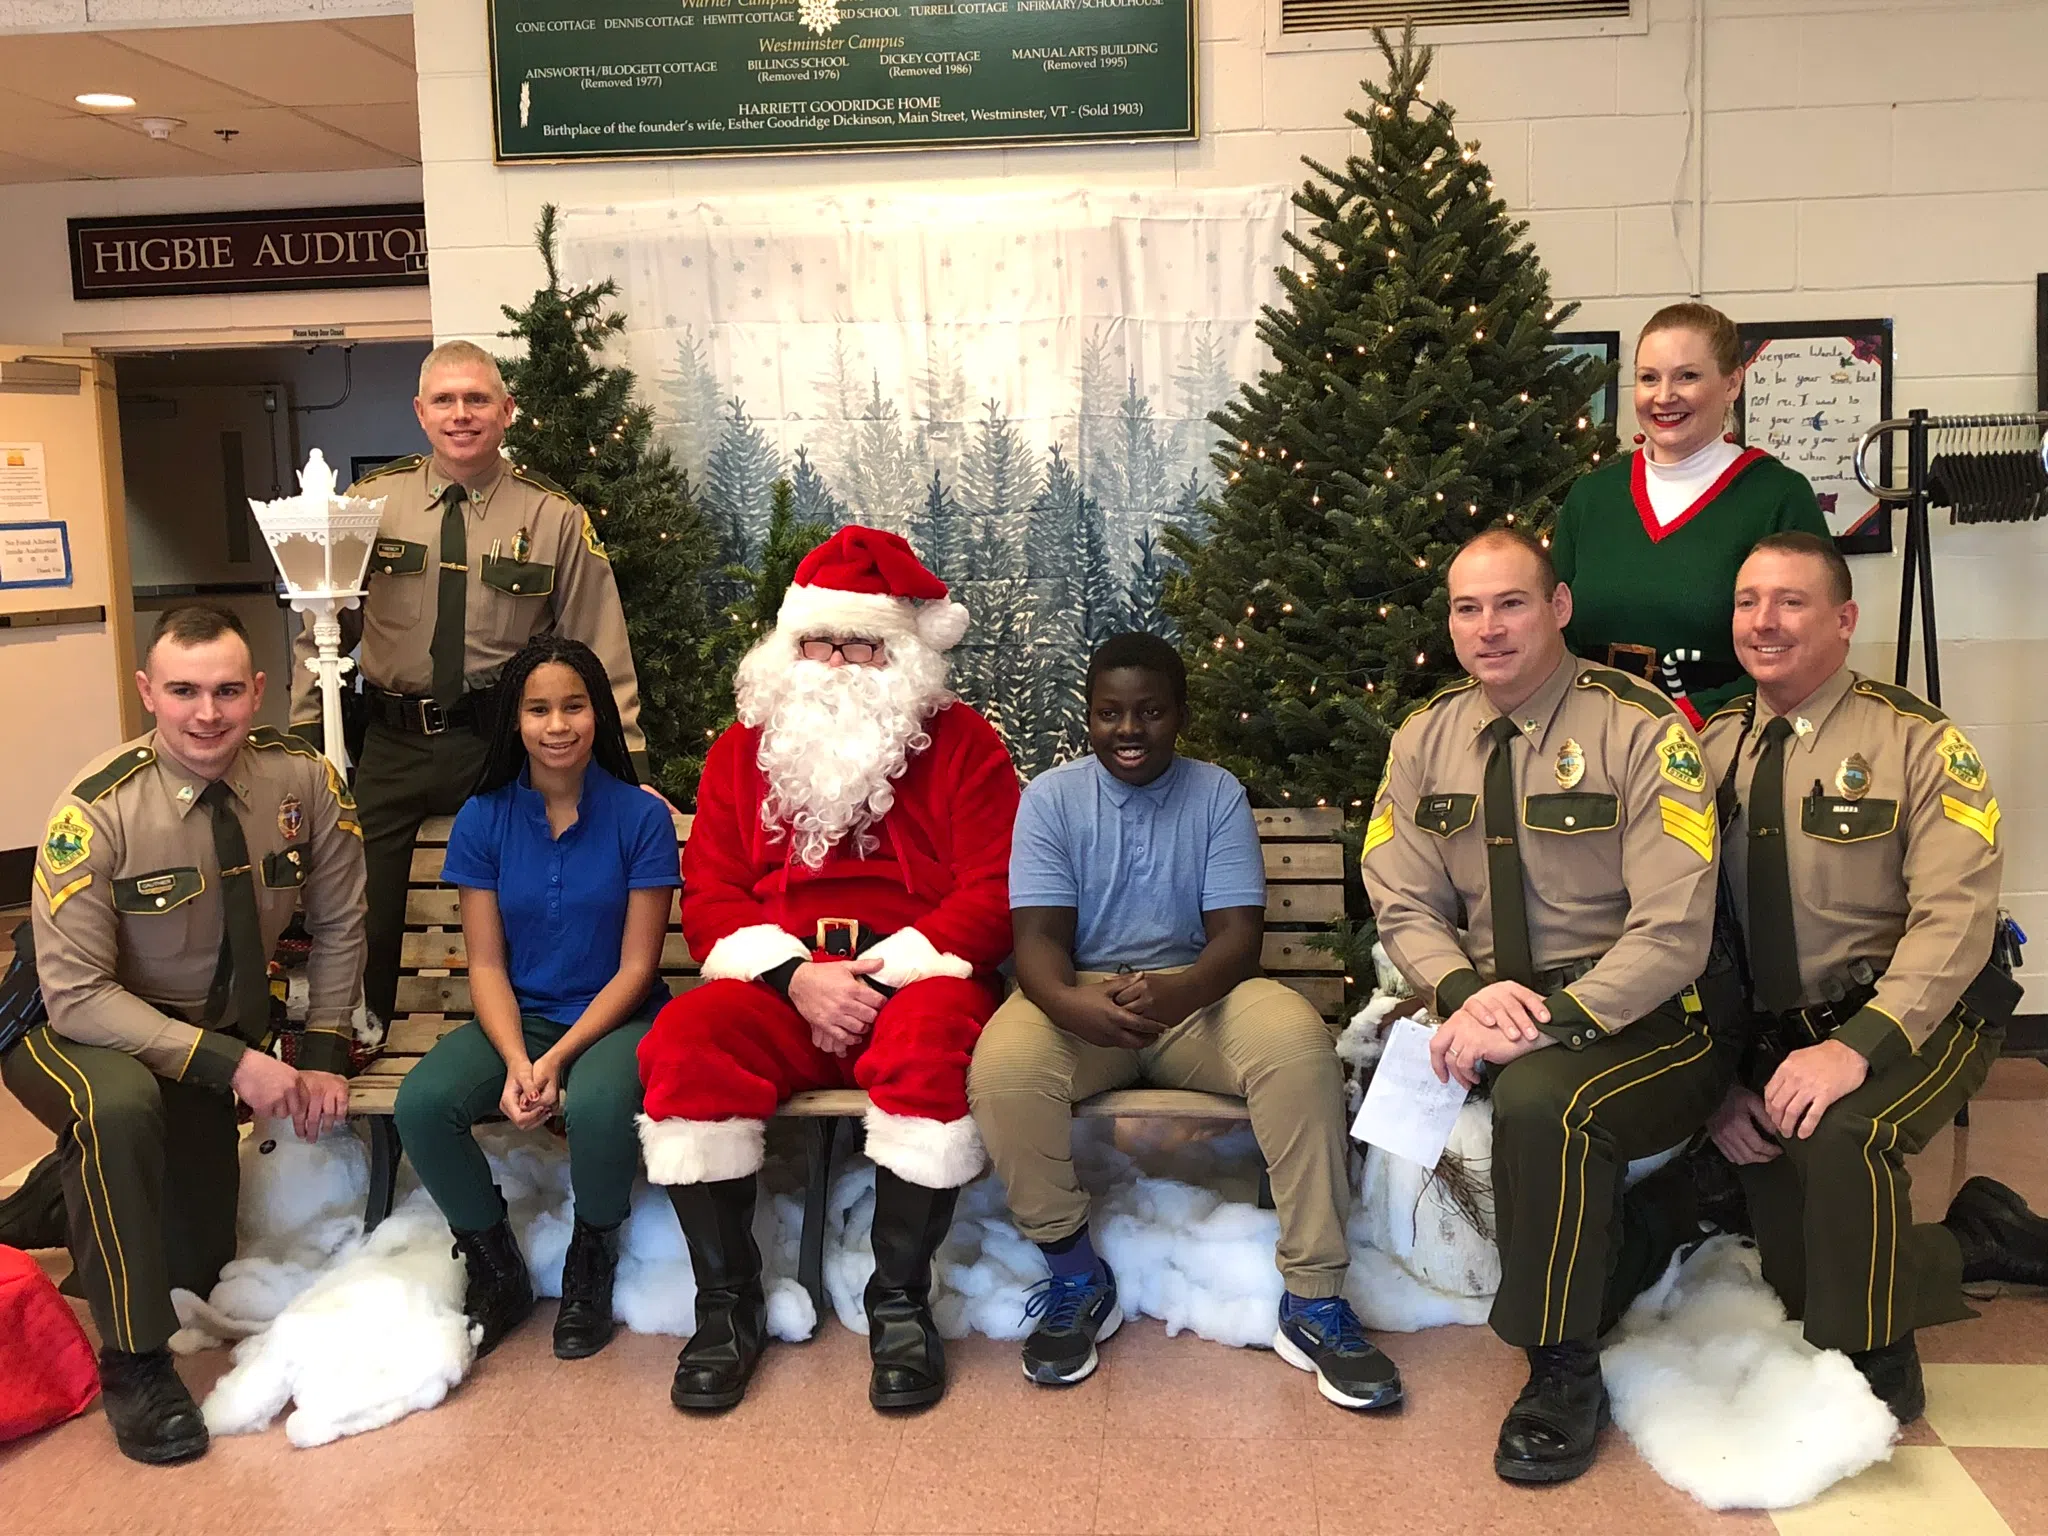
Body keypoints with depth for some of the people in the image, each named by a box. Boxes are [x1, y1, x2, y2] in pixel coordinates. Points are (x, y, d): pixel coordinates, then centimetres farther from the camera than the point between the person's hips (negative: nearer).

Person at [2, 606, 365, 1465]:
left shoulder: (304, 781, -17)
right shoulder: (98, 812, -28)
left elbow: (337, 926, -4)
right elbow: (78, 997, -26)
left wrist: (324, 1055, -10)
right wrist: (228, 1061, -32)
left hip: (221, 1032, 5)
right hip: (73, 1032, -4)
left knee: (200, 1270, 12)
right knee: (120, 1107, -40)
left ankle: (76, 1190, 46)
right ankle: (132, 1362, -21)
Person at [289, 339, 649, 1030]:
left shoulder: (555, 519, 0)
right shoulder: (369, 502, 4)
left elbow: (601, 650, -1)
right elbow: (320, 629, 10)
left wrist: (629, 771, -7)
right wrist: (304, 736, 0)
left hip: (500, 741, -1)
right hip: (389, 742, 2)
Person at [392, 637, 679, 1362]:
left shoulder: (640, 817, -6)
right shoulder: (483, 819, 1)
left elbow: (636, 966, -7)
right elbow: (486, 964, 0)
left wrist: (557, 1061, -19)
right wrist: (516, 1061, -18)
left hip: (613, 1017, -3)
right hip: (514, 1019, 3)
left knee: (596, 1105, -36)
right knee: (421, 1104, -26)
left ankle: (591, 1264, -2)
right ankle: (497, 1271, 2)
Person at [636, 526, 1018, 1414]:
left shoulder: (961, 743, 8)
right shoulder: (743, 750, 16)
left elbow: (994, 894, -1)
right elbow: (708, 897, 8)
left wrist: (884, 974, -14)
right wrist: (796, 978, -10)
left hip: (913, 982, -2)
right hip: (777, 988, 3)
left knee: (935, 1036, -36)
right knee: (684, 1040, -28)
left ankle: (899, 1300, -17)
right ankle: (726, 1302, -12)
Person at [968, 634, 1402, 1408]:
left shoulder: (1217, 793, 2)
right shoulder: (1051, 797, 1)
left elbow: (1238, 932, -6)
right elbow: (1038, 934, -8)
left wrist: (1182, 992, -31)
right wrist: (1072, 1004, -33)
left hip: (1200, 992, 1)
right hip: (1081, 997, 0)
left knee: (1298, 1040, -31)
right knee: (1003, 1065, -33)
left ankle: (1313, 1301, -19)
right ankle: (1077, 1279, -8)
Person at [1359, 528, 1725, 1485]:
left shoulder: (1639, 731, -10)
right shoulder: (1427, 738, 6)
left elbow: (1672, 934, -16)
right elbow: (1405, 905, 5)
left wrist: (1546, 1023, -24)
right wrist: (1467, 992, -15)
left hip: (1635, 1018, -4)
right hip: (1490, 1012, 5)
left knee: (1539, 1097, -33)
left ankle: (1563, 1374, -12)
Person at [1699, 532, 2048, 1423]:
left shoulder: (1916, 742, -9)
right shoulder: (1712, 747, 3)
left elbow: (1954, 916, -19)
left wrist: (1858, 1046, -33)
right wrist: (1719, 1082, -7)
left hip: (1915, 1018, -4)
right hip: (1777, 1036, 5)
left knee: (1837, 1130, -35)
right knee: (1801, 1280, 3)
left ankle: (1876, 1375, -11)